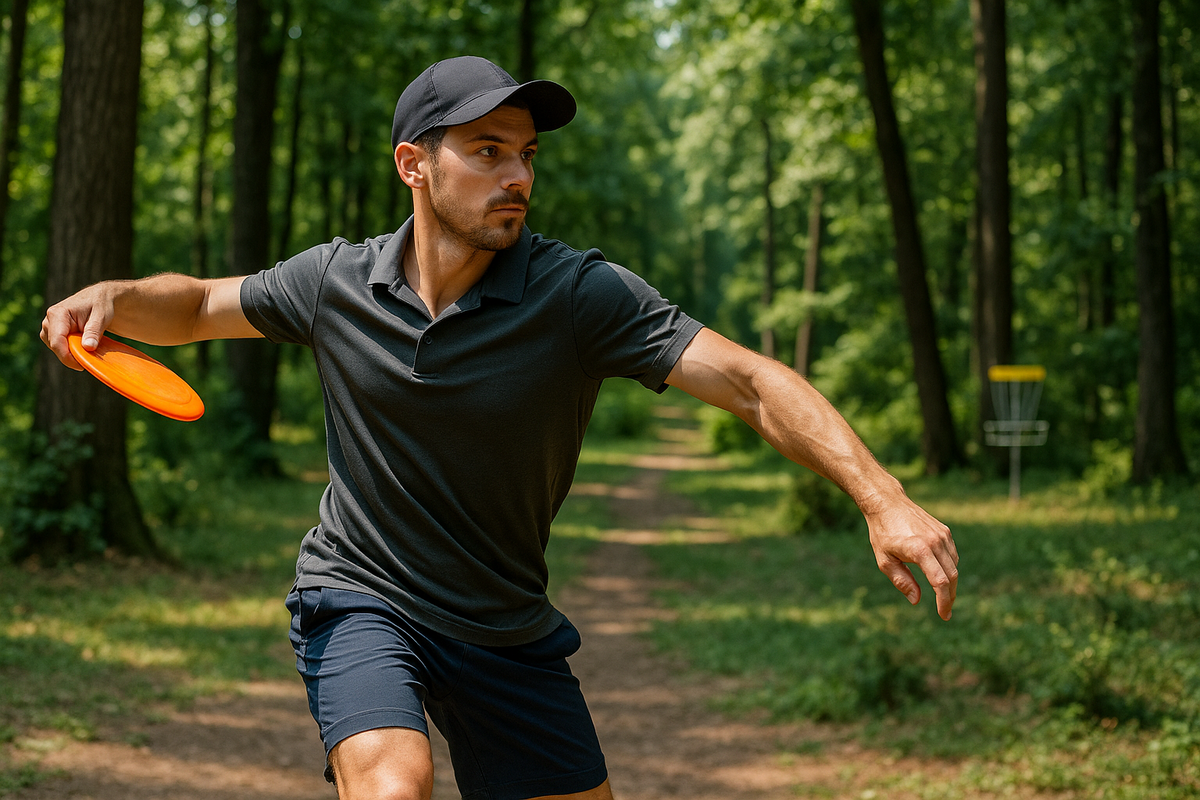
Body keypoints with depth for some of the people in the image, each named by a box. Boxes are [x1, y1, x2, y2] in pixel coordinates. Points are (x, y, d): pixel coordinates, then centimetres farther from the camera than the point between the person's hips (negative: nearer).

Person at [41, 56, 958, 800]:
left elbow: (754, 381, -26)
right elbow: (199, 306, 11)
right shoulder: (336, 280, -9)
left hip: (508, 631, 2)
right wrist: (115, 297, -11)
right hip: (360, 600, -1)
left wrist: (882, 498, -39)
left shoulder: (582, 294, -18)